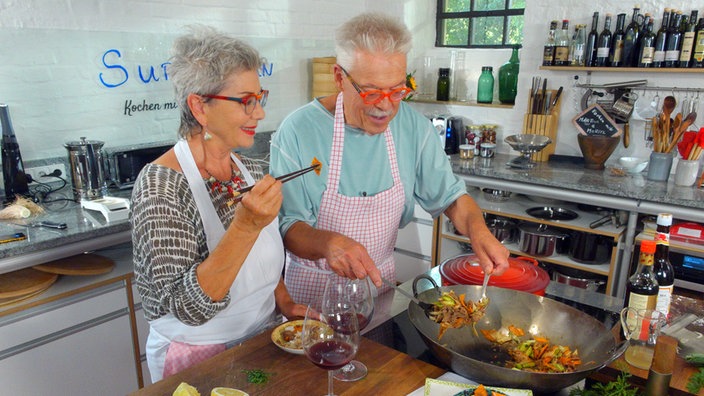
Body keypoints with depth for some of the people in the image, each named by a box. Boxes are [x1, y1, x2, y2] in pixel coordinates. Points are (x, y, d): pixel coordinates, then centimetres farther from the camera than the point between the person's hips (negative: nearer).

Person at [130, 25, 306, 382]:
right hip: (199, 358, -6)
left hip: (261, 343, 6)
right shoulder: (160, 186, -23)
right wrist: (246, 226, -38)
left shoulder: (250, 171, -4)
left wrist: (283, 302, -6)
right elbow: (187, 307, -28)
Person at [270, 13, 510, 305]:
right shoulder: (298, 131, -22)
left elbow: (449, 195, -3)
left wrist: (478, 230, -23)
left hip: (380, 279, 4)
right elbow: (287, 227, -21)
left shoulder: (413, 126, -10)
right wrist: (327, 243, -41)